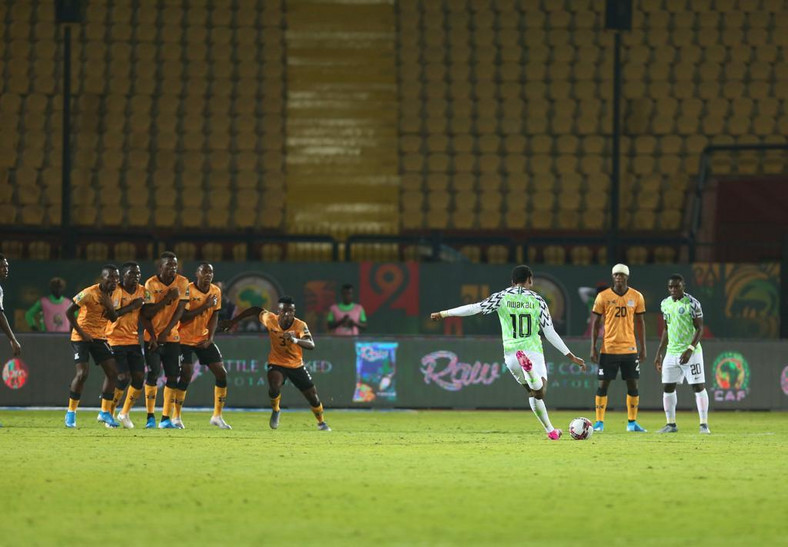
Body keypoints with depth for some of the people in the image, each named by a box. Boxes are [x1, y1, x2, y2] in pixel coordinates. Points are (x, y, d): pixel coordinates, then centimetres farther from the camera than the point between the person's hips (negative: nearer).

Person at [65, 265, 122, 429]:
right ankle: (71, 413, -2)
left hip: (100, 337, 7)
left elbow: (114, 318, 2)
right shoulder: (90, 293, -18)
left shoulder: (113, 294, 5)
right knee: (83, 373, -18)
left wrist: (108, 304, -16)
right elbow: (69, 312, -17)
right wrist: (81, 333, -19)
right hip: (82, 337, -7)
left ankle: (105, 412, 11)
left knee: (112, 372, -1)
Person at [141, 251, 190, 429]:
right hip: (153, 336, -2)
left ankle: (166, 418, 3)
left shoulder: (182, 283, -2)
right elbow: (147, 313, -12)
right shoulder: (151, 284, -8)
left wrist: (166, 331, -13)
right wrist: (167, 299, -20)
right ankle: (150, 417, -1)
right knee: (152, 374, -9)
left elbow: (180, 310, -6)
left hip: (171, 337, 2)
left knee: (173, 376, -2)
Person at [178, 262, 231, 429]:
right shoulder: (187, 290, -16)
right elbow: (182, 317, -21)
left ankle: (217, 416, 8)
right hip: (185, 339, -6)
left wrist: (210, 338, -5)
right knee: (186, 375, -15)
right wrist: (204, 306, -24)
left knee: (221, 373, -2)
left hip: (204, 339, 6)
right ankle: (176, 417, -2)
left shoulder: (216, 291, 2)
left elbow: (214, 316, 6)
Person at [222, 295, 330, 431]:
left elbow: (311, 345, -39)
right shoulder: (270, 319, -19)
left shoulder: (300, 326, -24)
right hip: (276, 363, 0)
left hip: (296, 364, 1)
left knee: (312, 395, 3)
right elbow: (256, 310, 0)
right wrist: (233, 321, 3)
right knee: (274, 387, -29)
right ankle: (275, 411, 4)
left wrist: (296, 340, -59)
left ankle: (321, 422, 31)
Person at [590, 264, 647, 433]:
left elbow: (640, 322, 11)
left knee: (632, 385, 3)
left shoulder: (637, 297, 4)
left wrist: (643, 347, 8)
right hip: (608, 348, -2)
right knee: (603, 384, -1)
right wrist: (593, 347, -4)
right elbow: (595, 322, 2)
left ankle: (632, 422, 12)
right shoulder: (603, 297, -2)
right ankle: (599, 422, 6)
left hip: (630, 348, 2)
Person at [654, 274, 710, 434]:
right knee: (667, 388, 5)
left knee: (698, 386, -6)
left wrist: (690, 350, -21)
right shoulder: (665, 304, 10)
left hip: (690, 352, -6)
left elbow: (699, 328, -10)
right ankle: (671, 424, 15)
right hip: (671, 353, 6)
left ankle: (704, 424, -2)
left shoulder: (692, 303, -9)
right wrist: (659, 354, 17)